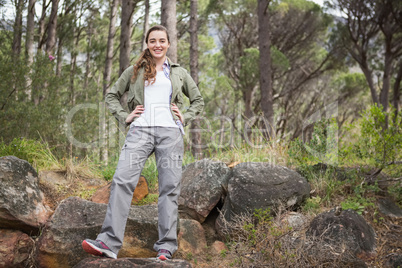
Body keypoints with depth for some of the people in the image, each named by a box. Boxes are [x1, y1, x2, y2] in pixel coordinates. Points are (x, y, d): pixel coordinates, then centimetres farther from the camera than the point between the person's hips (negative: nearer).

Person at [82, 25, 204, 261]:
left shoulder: (179, 73, 18)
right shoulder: (134, 71, 17)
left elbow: (198, 100, 26)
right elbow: (112, 95, 22)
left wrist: (185, 117, 9)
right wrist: (124, 117, 7)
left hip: (170, 132, 1)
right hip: (141, 130, -1)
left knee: (169, 188, -3)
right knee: (122, 180, -17)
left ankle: (166, 247, 1)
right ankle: (109, 243, -21)